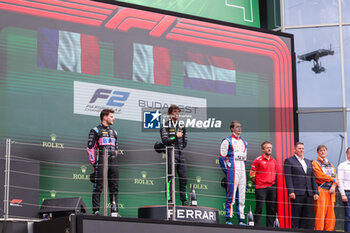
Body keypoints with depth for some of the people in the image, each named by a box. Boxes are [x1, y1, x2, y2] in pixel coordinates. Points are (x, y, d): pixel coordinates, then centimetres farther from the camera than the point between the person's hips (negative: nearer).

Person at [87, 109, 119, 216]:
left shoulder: (113, 132, 21)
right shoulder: (95, 131, 2)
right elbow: (90, 147, -4)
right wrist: (94, 163, -8)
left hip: (113, 163, 6)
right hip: (101, 162, -6)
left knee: (114, 187, 4)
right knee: (98, 187, -6)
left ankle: (114, 211, 6)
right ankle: (96, 210, -5)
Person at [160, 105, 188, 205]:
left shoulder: (181, 127, 18)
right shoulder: (165, 126, 3)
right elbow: (165, 141, -10)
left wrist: (179, 148, 10)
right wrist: (176, 136, -11)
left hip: (181, 154, 5)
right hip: (171, 154, -5)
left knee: (184, 178, 2)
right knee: (170, 177, -9)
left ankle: (184, 200, 8)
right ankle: (169, 200, -8)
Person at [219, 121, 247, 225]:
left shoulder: (244, 143, 20)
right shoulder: (227, 141, -1)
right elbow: (222, 158, -3)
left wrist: (243, 169, 15)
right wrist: (226, 171, -8)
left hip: (242, 171, 7)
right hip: (232, 170, -7)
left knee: (242, 196, 5)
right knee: (231, 195, -10)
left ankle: (241, 219, 8)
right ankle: (228, 219, -8)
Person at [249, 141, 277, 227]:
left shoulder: (274, 161, 15)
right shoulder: (258, 160, -2)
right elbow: (252, 175, -2)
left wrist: (273, 183, 12)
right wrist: (258, 183, 0)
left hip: (272, 187, 6)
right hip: (261, 188, -6)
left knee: (272, 209, 5)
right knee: (259, 208, -8)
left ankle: (270, 227, 11)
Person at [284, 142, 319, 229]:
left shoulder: (309, 162, 22)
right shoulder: (289, 161, 4)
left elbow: (313, 178, 18)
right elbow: (288, 178, -5)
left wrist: (315, 192, 8)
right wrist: (291, 191, -16)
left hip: (309, 194, 5)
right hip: (297, 194, -5)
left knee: (309, 217, 2)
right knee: (296, 217, -4)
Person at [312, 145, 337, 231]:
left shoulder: (330, 164, 22)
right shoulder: (315, 163, 2)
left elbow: (335, 176, 15)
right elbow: (320, 175, -10)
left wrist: (333, 186, -5)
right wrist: (333, 179, -2)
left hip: (330, 191, 6)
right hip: (321, 191, -6)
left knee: (330, 215, 1)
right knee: (320, 214, -12)